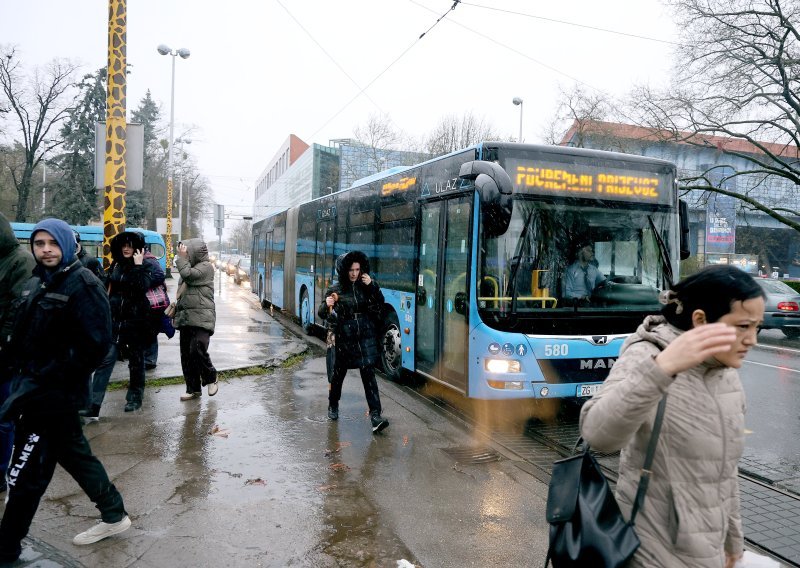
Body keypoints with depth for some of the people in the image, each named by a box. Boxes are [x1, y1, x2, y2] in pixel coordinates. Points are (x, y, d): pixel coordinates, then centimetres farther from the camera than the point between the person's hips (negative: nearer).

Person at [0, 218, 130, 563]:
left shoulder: (82, 284, -14)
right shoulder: (36, 283, 11)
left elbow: (95, 343, -20)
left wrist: (40, 384, -20)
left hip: (54, 394, -9)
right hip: (34, 389, 9)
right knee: (74, 454, 19)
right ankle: (114, 515, 34)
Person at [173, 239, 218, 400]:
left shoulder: (206, 267, -4)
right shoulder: (189, 267, 21)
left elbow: (188, 275, -19)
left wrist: (182, 258, -5)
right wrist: (176, 305, 16)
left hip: (201, 318, -8)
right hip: (186, 317, 9)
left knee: (197, 350, -20)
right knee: (186, 355, 7)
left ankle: (211, 378, 4)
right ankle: (193, 388, 16)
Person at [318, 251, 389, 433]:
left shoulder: (365, 286, 2)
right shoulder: (336, 289, -5)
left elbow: (380, 305, 1)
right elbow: (322, 315, -6)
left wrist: (372, 286, -12)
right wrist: (327, 305, -29)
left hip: (366, 336, 1)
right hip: (344, 337, -1)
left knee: (368, 373, -7)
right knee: (339, 371, 14)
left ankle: (375, 415, -10)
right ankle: (333, 405, 39)